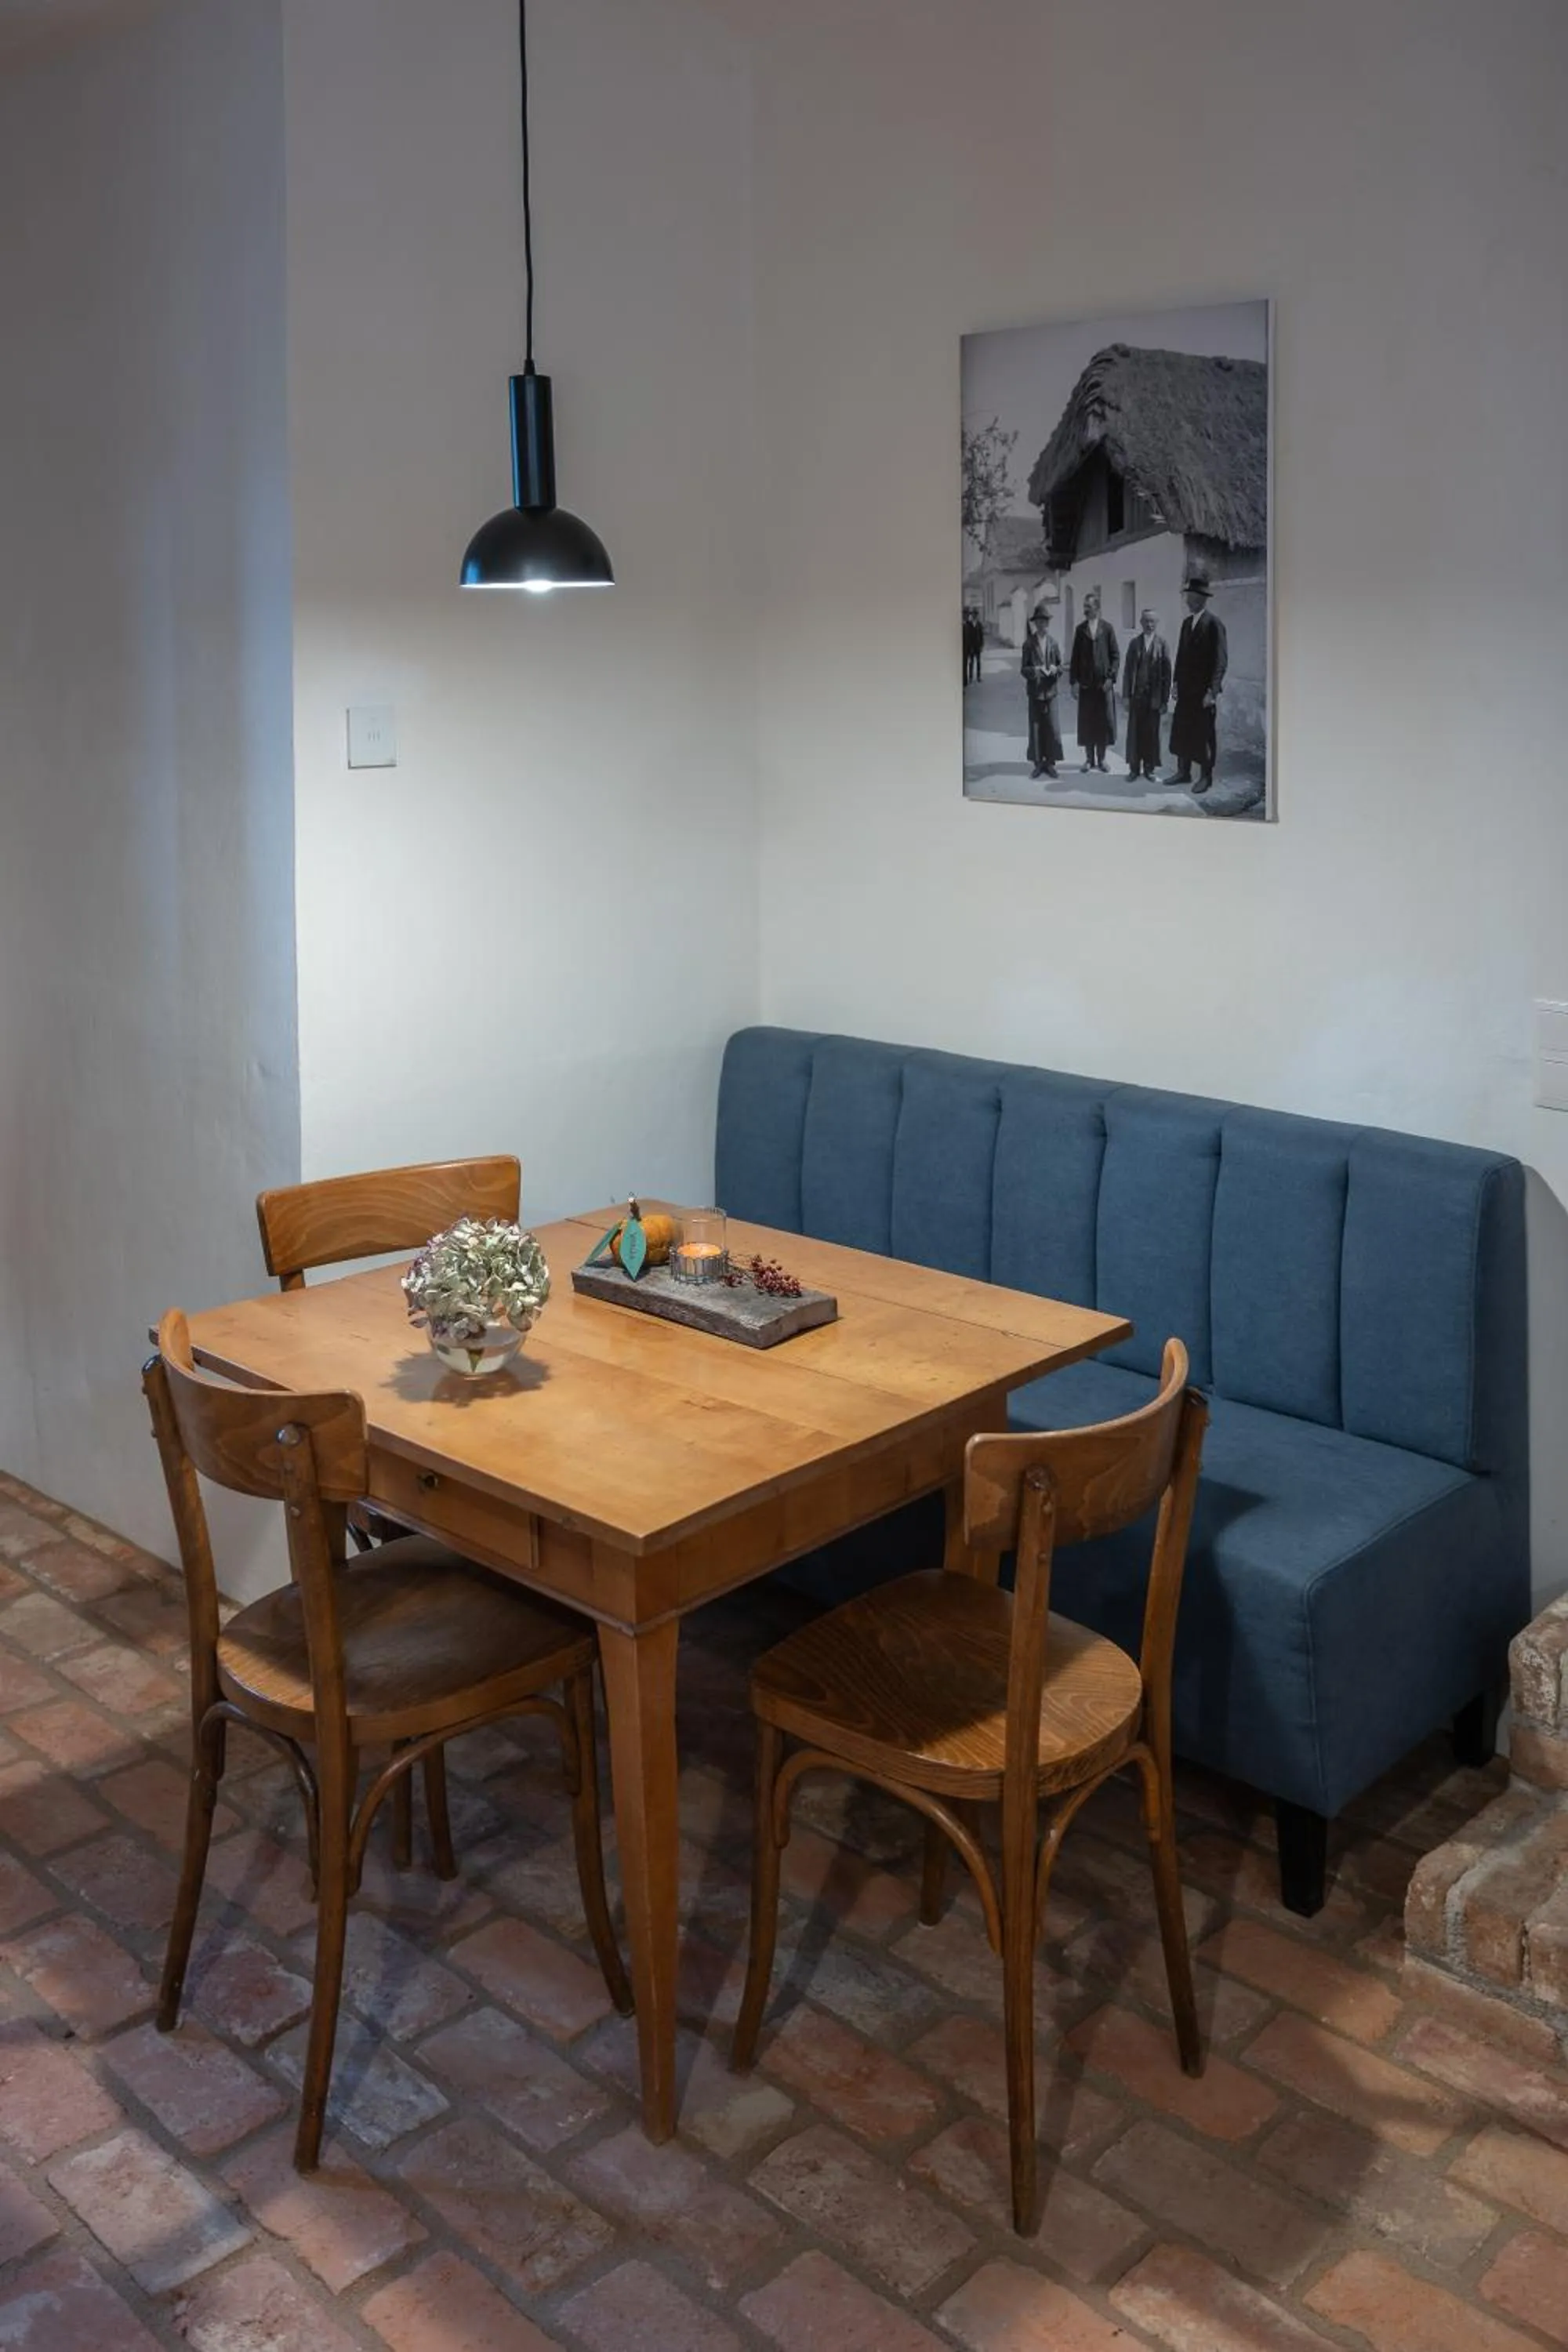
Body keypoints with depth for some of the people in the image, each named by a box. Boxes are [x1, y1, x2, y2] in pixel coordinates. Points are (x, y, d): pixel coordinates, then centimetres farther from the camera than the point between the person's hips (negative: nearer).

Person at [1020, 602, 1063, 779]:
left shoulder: (1054, 643, 5)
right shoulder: (1029, 644, 1)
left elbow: (1060, 666, 10)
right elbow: (1024, 669, 0)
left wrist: (1055, 669, -13)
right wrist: (1034, 671, -20)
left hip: (1050, 690, 1)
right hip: (1035, 691, -1)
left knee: (1052, 727, -1)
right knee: (1035, 727, 2)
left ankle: (1050, 762, 9)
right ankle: (1038, 763, 11)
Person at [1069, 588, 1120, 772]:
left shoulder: (1107, 628, 0)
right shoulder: (1080, 629, 6)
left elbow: (1116, 655, 0)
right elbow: (1075, 656, 6)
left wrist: (1111, 677, -9)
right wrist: (1074, 680, -1)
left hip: (1104, 683, -1)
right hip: (1085, 683, 1)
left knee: (1104, 721, 3)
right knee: (1086, 722, 3)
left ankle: (1101, 758, 13)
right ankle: (1089, 759, 13)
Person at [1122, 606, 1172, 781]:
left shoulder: (1162, 645, -2)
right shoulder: (1135, 643, 5)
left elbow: (1167, 673, -3)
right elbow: (1128, 671, 5)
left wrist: (1165, 699, -7)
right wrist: (1126, 695, -1)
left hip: (1154, 696, -2)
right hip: (1136, 695, 2)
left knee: (1152, 733, 5)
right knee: (1134, 732, 4)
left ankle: (1150, 769, 15)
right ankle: (1134, 768, 14)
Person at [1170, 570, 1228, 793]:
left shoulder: (1214, 623, -11)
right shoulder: (1187, 622, 11)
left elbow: (1220, 659, -14)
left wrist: (1212, 691, -17)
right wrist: (1176, 682, 9)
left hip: (1204, 691, -7)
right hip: (1186, 689, 7)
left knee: (1205, 735, 1)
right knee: (1181, 731, 10)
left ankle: (1206, 776, 11)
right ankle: (1183, 772, 21)